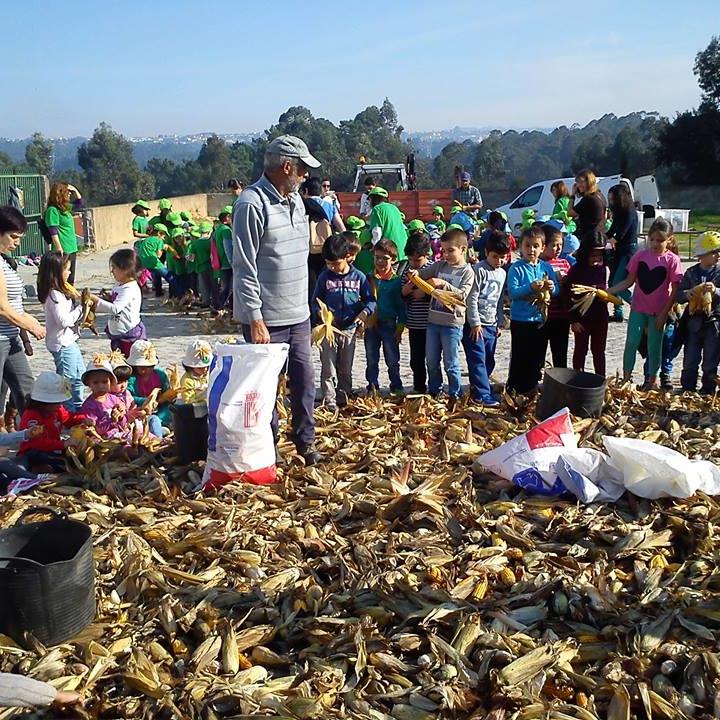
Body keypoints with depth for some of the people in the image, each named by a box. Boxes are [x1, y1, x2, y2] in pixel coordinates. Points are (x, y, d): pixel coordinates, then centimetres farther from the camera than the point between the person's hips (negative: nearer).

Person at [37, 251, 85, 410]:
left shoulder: (61, 291, 8)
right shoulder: (54, 295, -22)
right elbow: (64, 320, -25)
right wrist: (81, 309, -15)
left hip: (69, 340, 11)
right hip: (62, 343, -11)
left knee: (80, 375, 20)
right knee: (67, 379, -1)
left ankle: (78, 407, 32)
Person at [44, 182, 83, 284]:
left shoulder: (66, 208, 13)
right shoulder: (52, 210, -11)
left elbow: (79, 203, 32)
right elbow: (53, 232, -17)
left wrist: (75, 190, 17)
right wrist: (59, 249, -21)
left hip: (72, 249, 9)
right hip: (63, 251, -9)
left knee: (70, 280, 15)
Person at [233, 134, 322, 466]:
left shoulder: (295, 199, 11)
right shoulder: (253, 203, -15)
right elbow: (244, 267, -17)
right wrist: (255, 319, -19)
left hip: (298, 314, 7)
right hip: (266, 318, -7)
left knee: (304, 380, 13)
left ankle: (305, 441, 28)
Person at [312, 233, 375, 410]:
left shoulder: (358, 277, -1)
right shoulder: (324, 277, -1)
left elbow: (370, 299, 4)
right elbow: (315, 300, 4)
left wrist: (365, 311, -16)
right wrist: (319, 311, -17)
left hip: (349, 328, 1)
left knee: (346, 369, 13)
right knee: (328, 368, -1)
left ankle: (344, 398, 26)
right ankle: (329, 399, 6)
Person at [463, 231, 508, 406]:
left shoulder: (502, 273, 13)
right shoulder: (479, 270, -11)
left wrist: (499, 322, 16)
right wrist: (475, 323, -16)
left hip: (491, 324, 8)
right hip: (476, 323, -7)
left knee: (489, 361, 10)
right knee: (478, 360, -8)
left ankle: (477, 387, 22)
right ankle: (483, 394, -7)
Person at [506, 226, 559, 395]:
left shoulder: (546, 267, 5)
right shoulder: (516, 268, -9)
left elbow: (556, 291, 6)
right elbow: (512, 292, -18)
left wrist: (552, 288, -16)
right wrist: (530, 288, -29)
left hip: (540, 319, 5)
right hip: (520, 319, -5)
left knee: (538, 356, 15)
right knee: (519, 357, 2)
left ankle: (531, 387, 29)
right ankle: (513, 389, 15)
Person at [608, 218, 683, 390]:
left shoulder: (672, 260, -10)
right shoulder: (640, 255, -2)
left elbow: (675, 290, -7)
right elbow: (629, 281, 2)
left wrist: (664, 313, -10)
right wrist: (606, 292, -10)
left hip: (658, 311, -2)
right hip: (638, 308, 2)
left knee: (654, 346, 9)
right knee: (631, 343, 2)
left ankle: (652, 380, 24)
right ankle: (626, 377, 14)